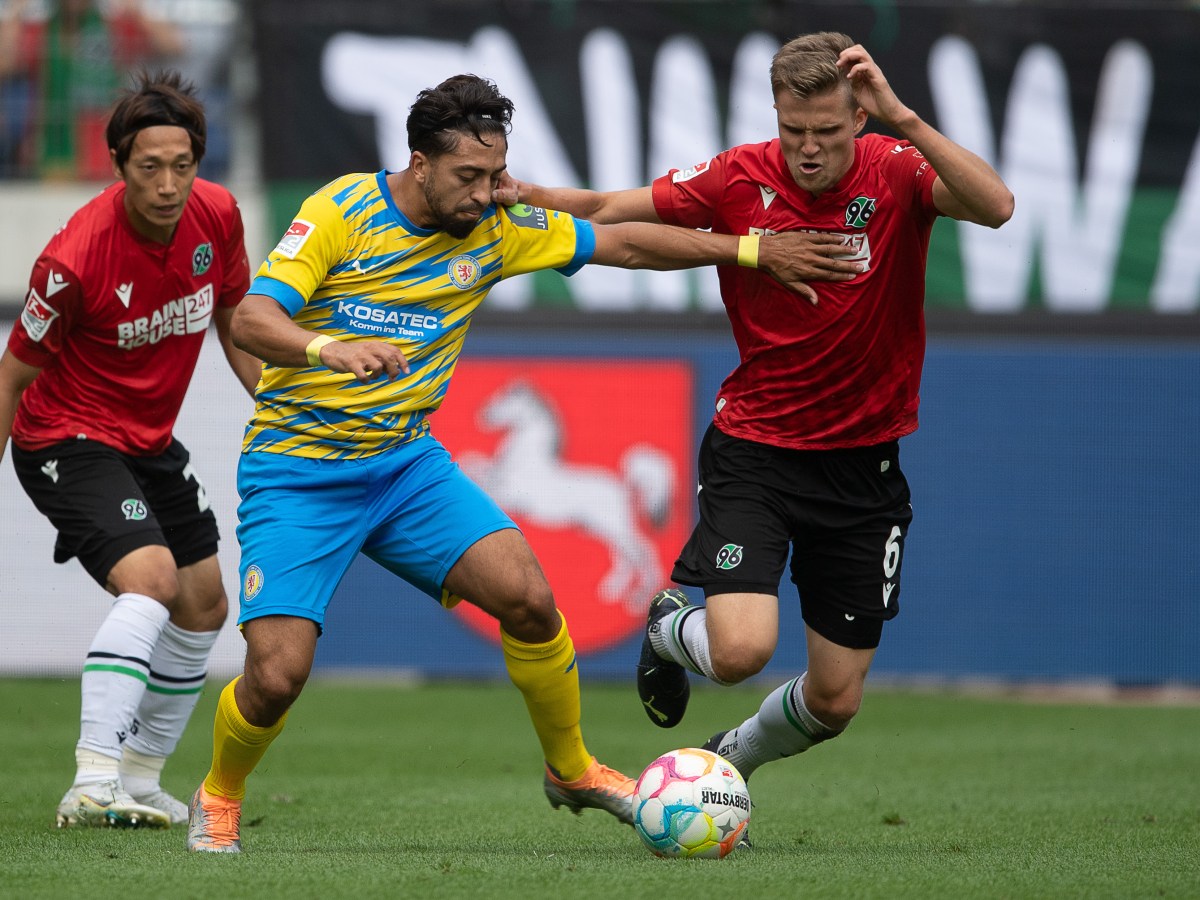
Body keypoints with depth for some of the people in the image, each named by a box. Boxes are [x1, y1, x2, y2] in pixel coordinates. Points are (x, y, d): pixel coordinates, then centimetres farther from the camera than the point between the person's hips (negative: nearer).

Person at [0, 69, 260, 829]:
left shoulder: (217, 216, -11)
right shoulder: (76, 258, -28)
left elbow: (234, 321, 9)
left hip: (150, 440, 8)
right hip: (67, 440, -8)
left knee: (204, 606, 15)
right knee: (150, 577, -28)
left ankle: (140, 780, 27)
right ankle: (93, 785, -34)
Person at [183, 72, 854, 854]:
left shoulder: (495, 231, 0)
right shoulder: (343, 210, -14)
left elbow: (622, 244, 8)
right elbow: (251, 320, -22)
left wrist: (752, 251, 4)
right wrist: (330, 348, -42)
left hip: (406, 460, 4)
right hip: (296, 468, -4)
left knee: (528, 597, -14)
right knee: (278, 673, -16)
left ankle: (571, 770, 9)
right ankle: (220, 797, 15)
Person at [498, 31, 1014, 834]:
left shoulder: (896, 172, -12)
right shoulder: (739, 180, -9)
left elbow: (995, 206, -33)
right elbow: (609, 211, 4)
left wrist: (902, 118, -42)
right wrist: (526, 194, -14)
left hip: (863, 464, 1)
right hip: (753, 448, -1)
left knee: (836, 700, 6)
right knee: (742, 649, -22)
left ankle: (731, 761, 40)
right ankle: (670, 627, 16)